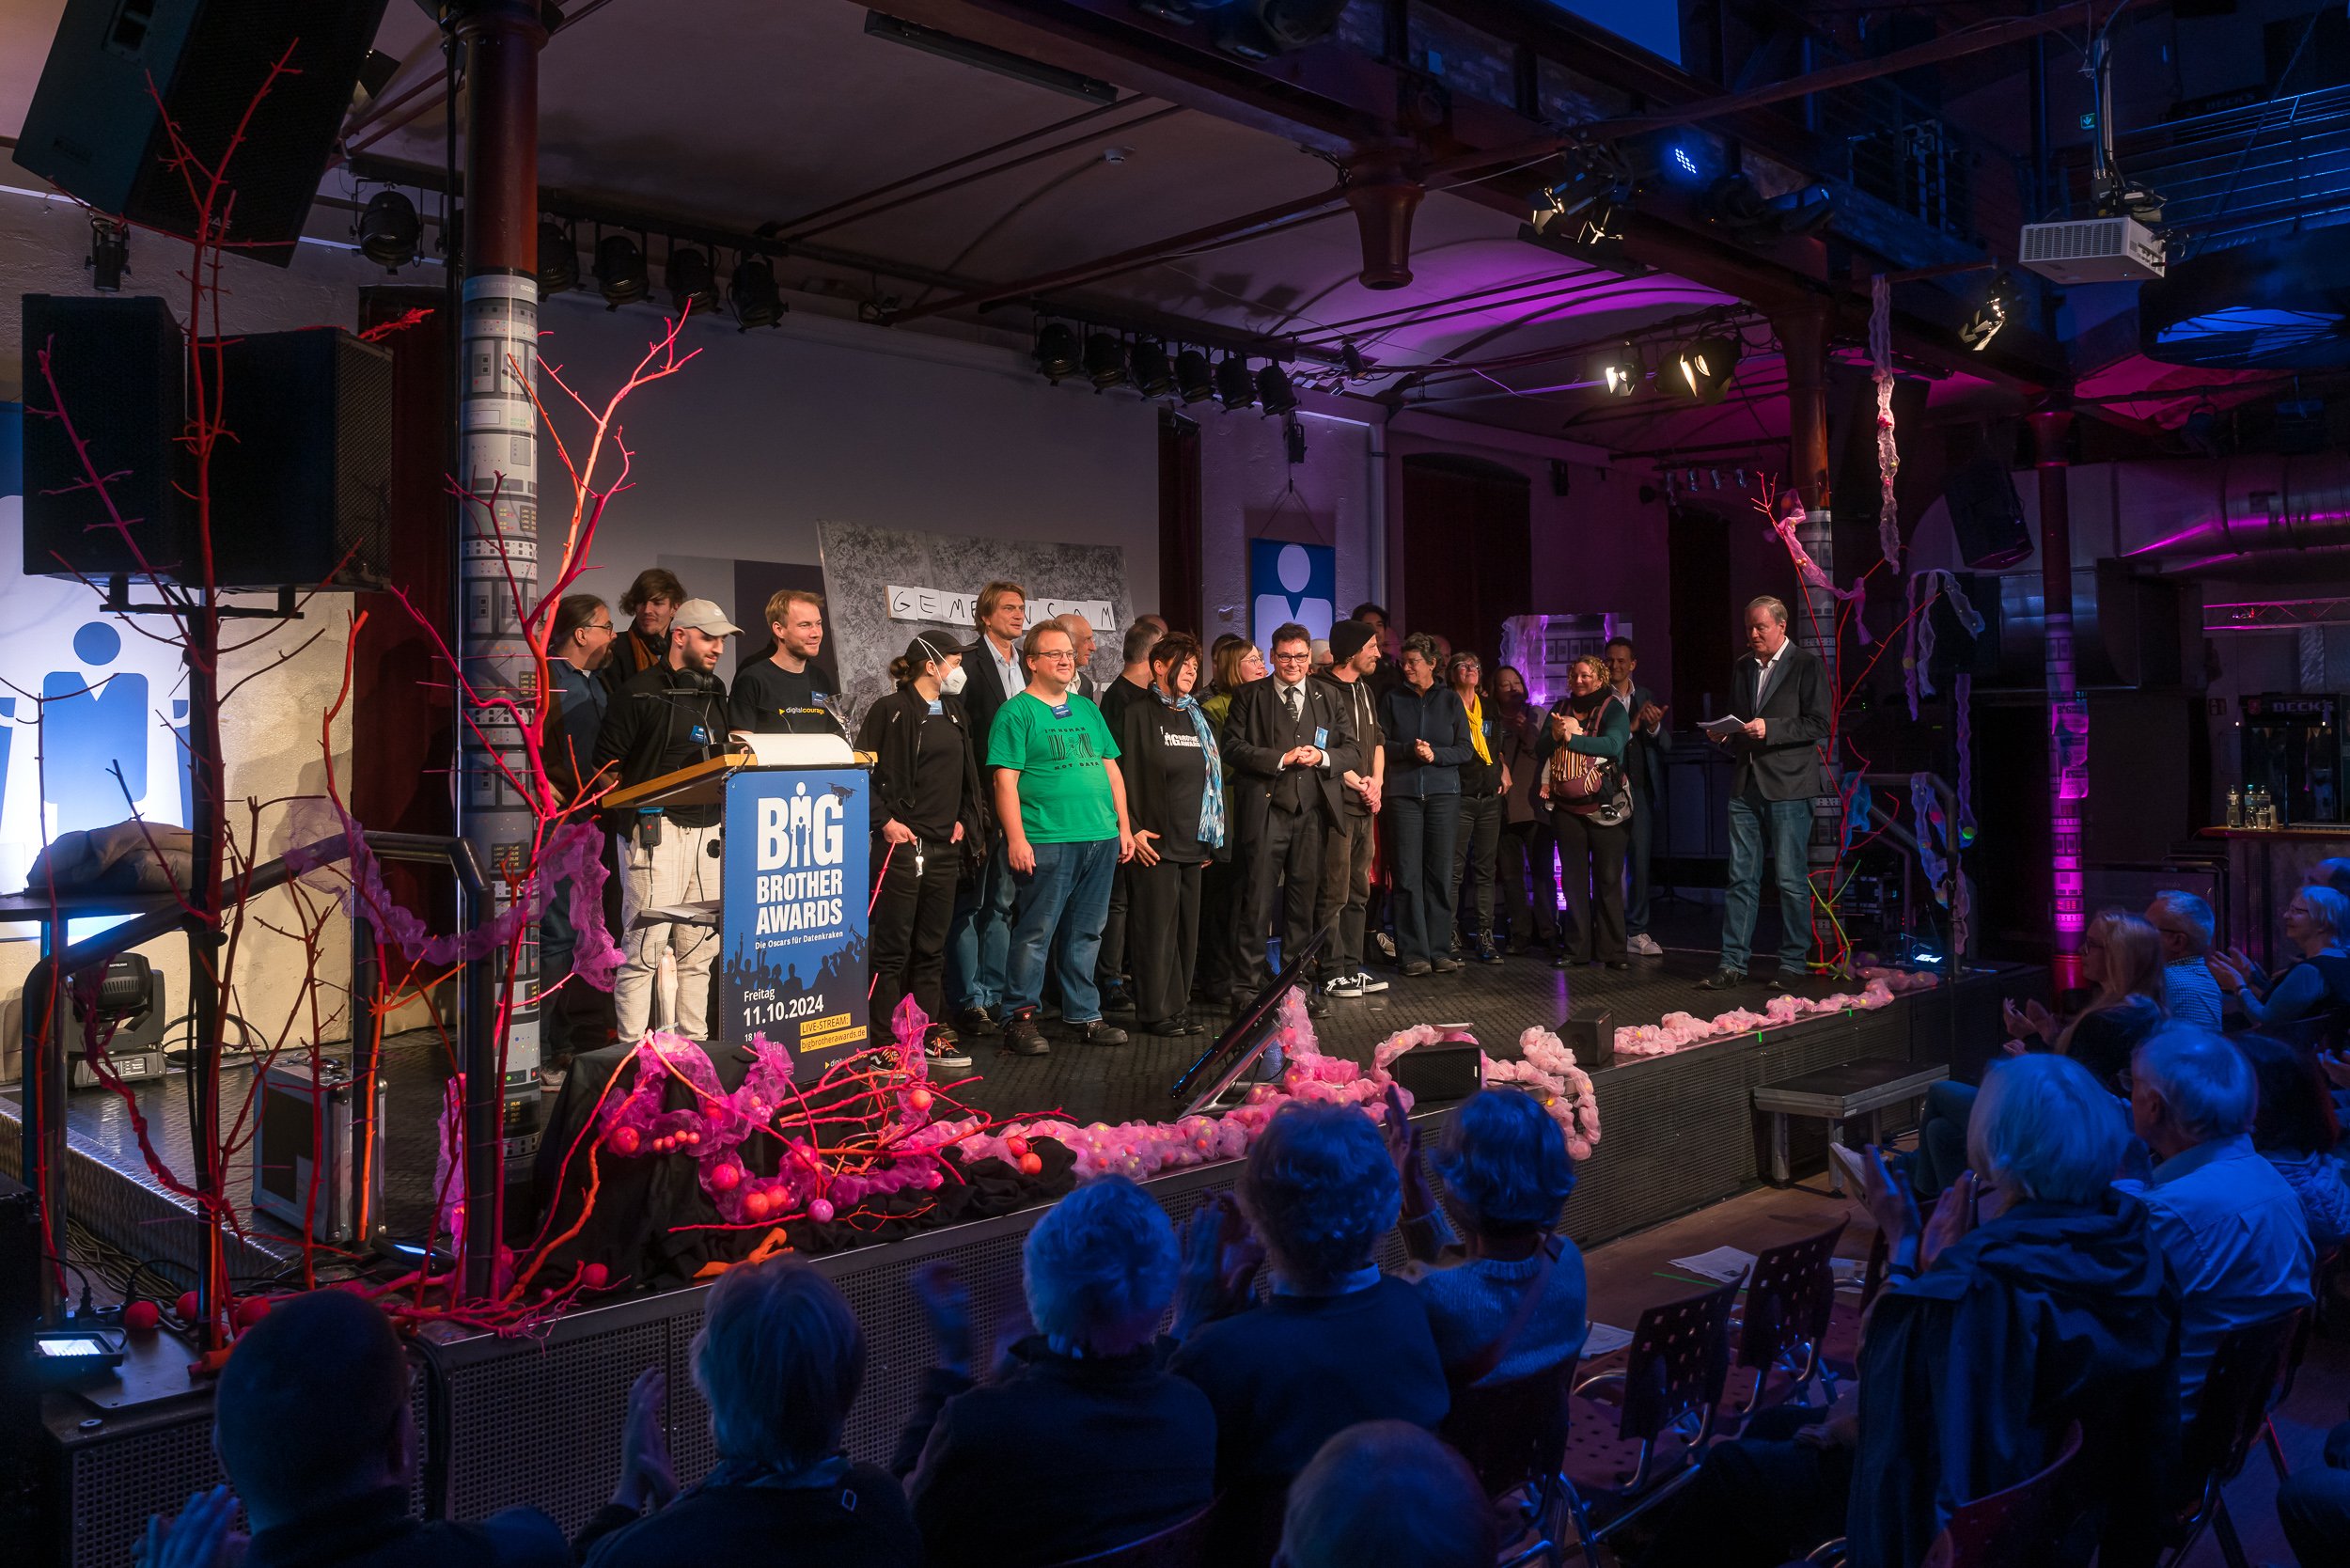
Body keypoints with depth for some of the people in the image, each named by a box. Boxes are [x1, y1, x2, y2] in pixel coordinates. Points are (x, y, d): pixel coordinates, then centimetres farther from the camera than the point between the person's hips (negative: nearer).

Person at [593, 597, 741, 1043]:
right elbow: (606, 761, -5)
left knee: (699, 948, 10)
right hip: (655, 830, -7)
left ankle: (694, 1044, 19)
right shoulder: (640, 691, -4)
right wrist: (633, 809, -11)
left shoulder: (715, 693, 17)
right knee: (644, 946, -8)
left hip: (707, 830, 7)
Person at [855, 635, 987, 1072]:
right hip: (902, 843, -7)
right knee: (893, 947, -3)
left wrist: (965, 820, 12)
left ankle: (931, 1034, 19)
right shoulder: (890, 711, -6)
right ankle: (886, 1041, 2)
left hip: (946, 847, 7)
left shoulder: (955, 713, 17)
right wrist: (884, 821, -14)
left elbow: (968, 775, 24)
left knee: (932, 946, 12)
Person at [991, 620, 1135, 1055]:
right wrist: (1016, 839, -16)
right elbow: (1005, 780, -9)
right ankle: (1020, 1019, 6)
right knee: (1035, 934, -3)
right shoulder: (1017, 713, -3)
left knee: (1087, 934, 12)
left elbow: (1111, 769, 19)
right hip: (1046, 842, -6)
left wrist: (1124, 827, 13)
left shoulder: (1087, 709, 17)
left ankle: (1084, 1015, 21)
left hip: (1101, 839, 6)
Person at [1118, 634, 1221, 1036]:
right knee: (1158, 924, -4)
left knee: (1187, 927, 8)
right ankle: (1156, 1012, 4)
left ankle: (1179, 1008, 16)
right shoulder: (1139, 714, -3)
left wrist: (1210, 840, 17)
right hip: (1155, 839, -6)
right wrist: (1133, 829, -15)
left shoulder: (1198, 719, 17)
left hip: (1193, 841, 6)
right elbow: (1125, 775, -8)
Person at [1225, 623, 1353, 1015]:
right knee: (1258, 900, -4)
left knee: (1303, 898, 9)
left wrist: (1323, 757, -7)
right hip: (1265, 809, -3)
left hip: (1312, 810, 4)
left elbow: (1349, 749, 13)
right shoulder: (1249, 696, 5)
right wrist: (1281, 759, -12)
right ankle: (1250, 984, 3)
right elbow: (1233, 748, -4)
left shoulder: (1328, 698, 15)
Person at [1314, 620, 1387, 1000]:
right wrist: (1360, 784, -9)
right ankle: (1332, 973, 1)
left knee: (1359, 891, 12)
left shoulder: (1365, 691, 17)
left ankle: (1352, 967, 19)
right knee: (1334, 893, -5)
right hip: (1336, 802, -9)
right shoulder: (1323, 691, -11)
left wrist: (1377, 780, 3)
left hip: (1365, 806, 9)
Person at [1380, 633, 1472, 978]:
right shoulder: (1393, 699, 9)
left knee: (1441, 873, 0)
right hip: (1403, 794, 0)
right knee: (1408, 875, -4)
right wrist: (1410, 750, -12)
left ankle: (1438, 950, 7)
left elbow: (1465, 749, 5)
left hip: (1443, 794, 1)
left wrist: (1435, 754, -11)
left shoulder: (1450, 700, 9)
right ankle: (1412, 953, -1)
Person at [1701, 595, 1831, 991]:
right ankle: (1733, 964, 7)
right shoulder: (1742, 669, 17)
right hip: (1745, 786, 6)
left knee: (1792, 881, 0)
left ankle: (1793, 964, 10)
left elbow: (1818, 725, -9)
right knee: (1741, 879, 5)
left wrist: (1769, 728, -18)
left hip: (1787, 788, -5)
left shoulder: (1806, 665, -2)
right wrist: (1726, 735, 5)